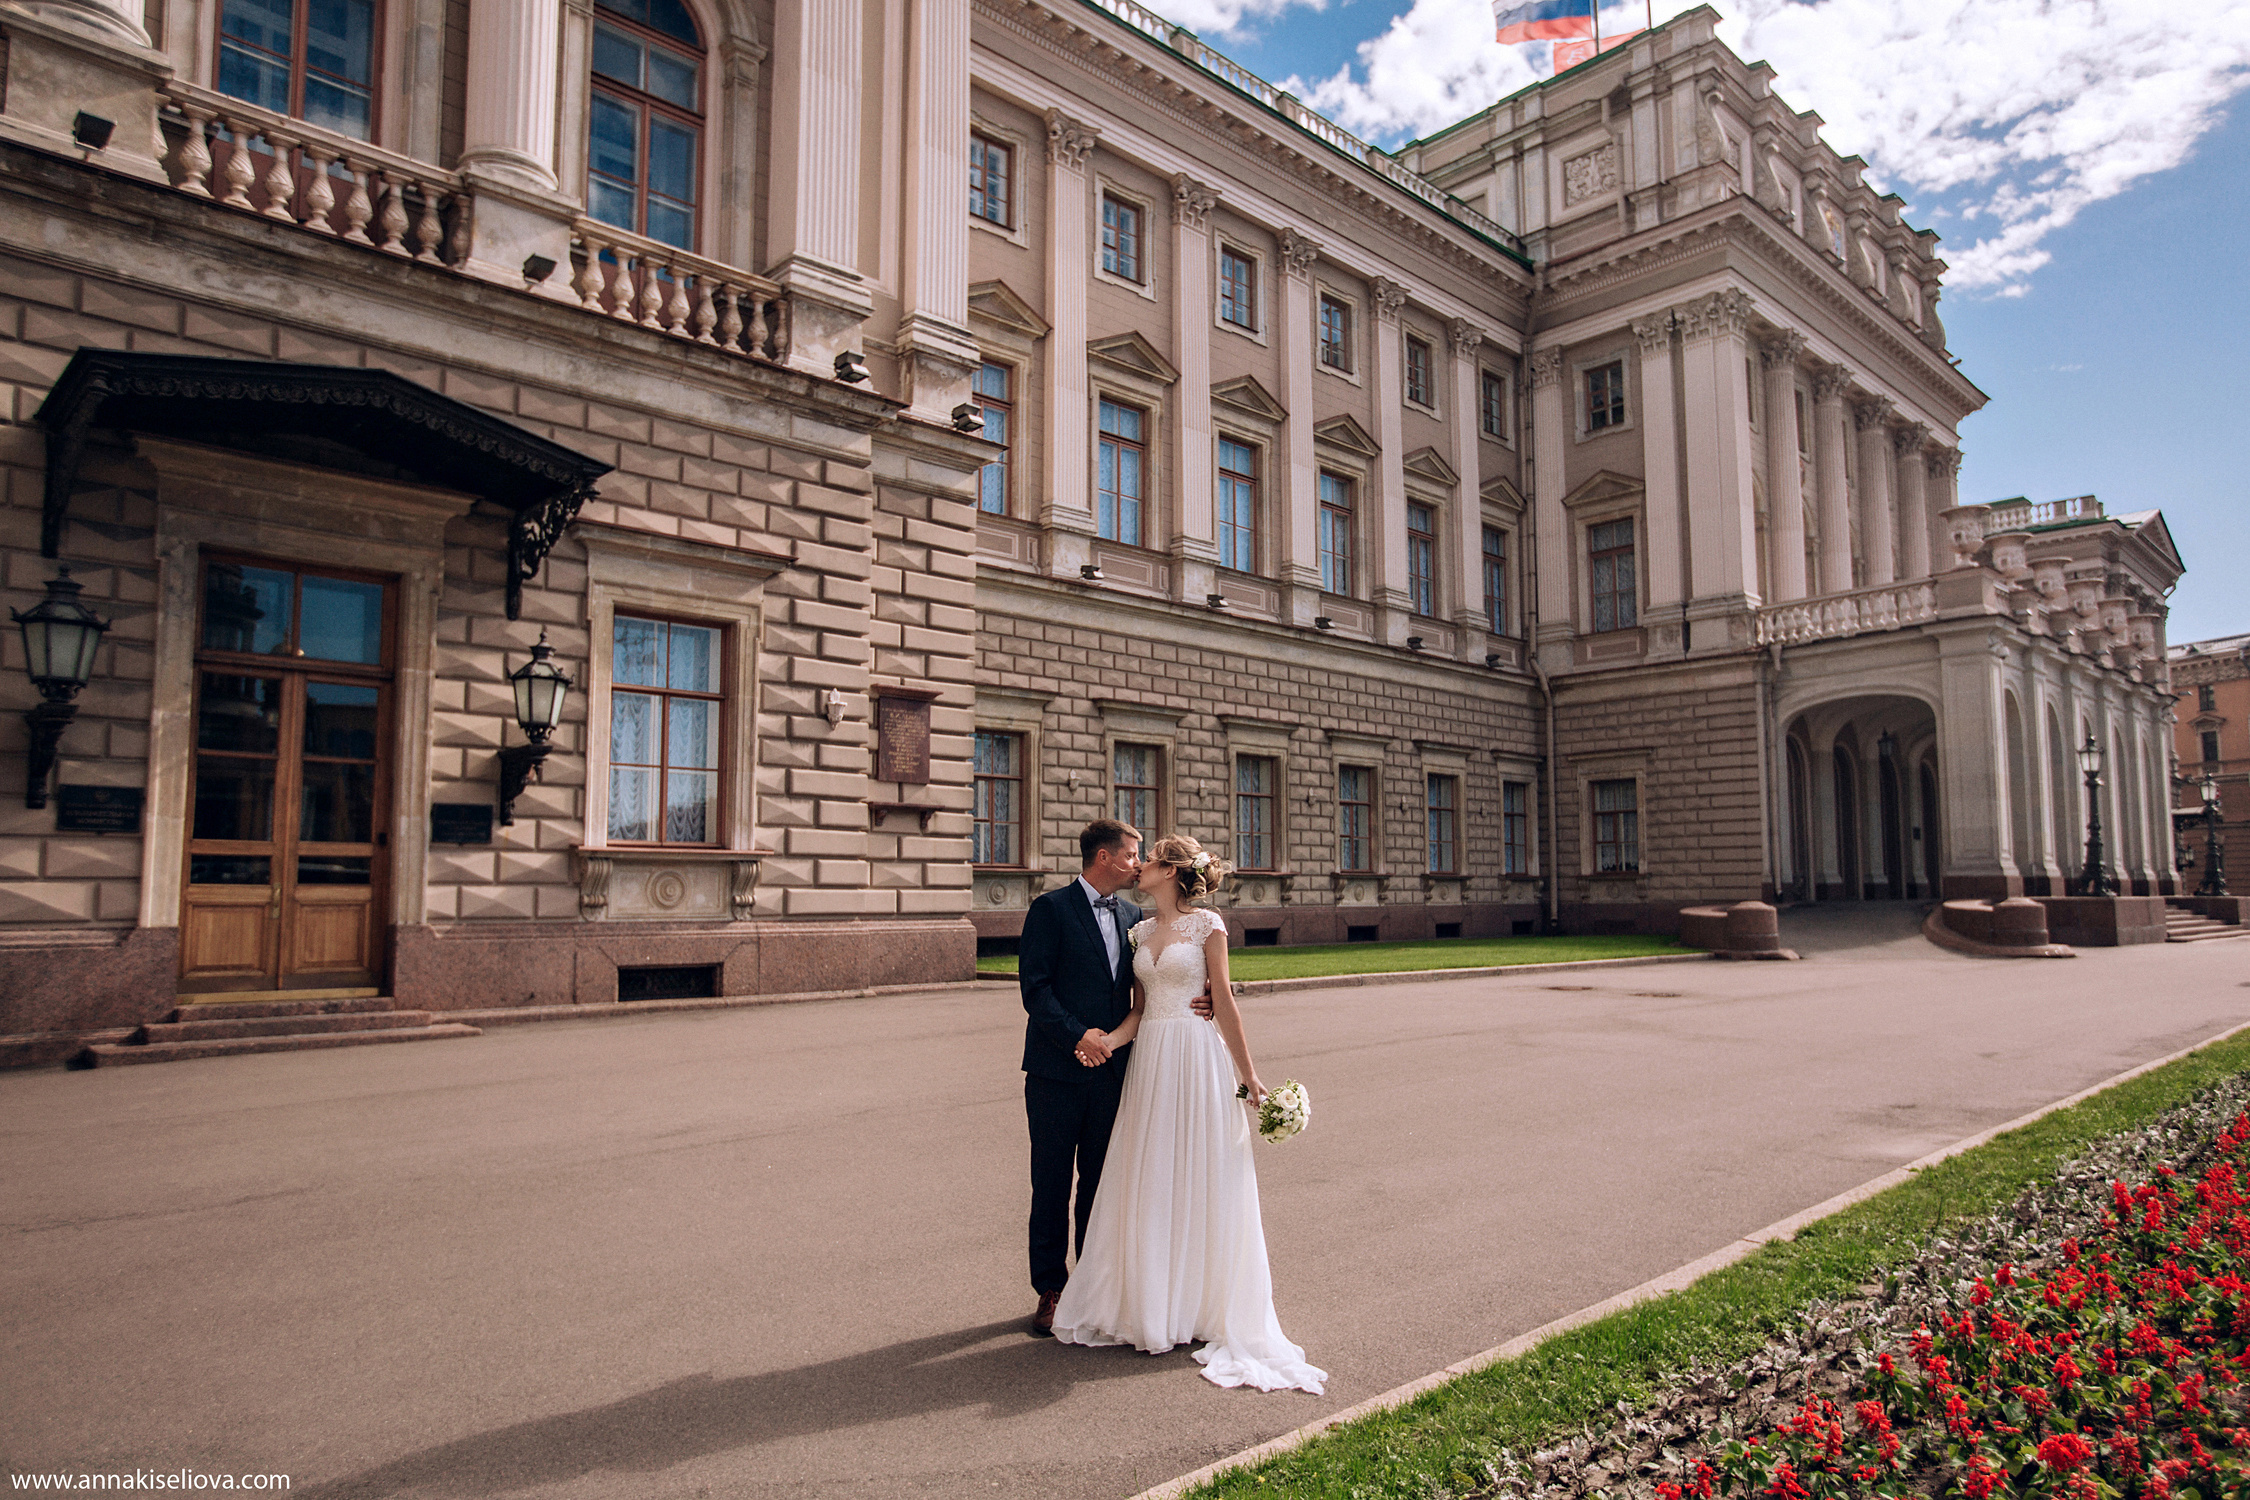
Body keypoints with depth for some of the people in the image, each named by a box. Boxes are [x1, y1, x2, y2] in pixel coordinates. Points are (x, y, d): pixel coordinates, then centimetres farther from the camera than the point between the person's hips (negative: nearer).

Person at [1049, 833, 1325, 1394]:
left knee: (1200, 1176, 1)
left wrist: (1248, 1074, -5)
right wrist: (1111, 1039, -8)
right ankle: (1150, 1304, 20)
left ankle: (1206, 1305, 15)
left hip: (1197, 1059, -5)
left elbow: (1224, 1002, -5)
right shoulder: (1140, 932, 12)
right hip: (1149, 1061, 6)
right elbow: (1140, 1008, 11)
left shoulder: (1206, 924, -4)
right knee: (1148, 1182, 8)